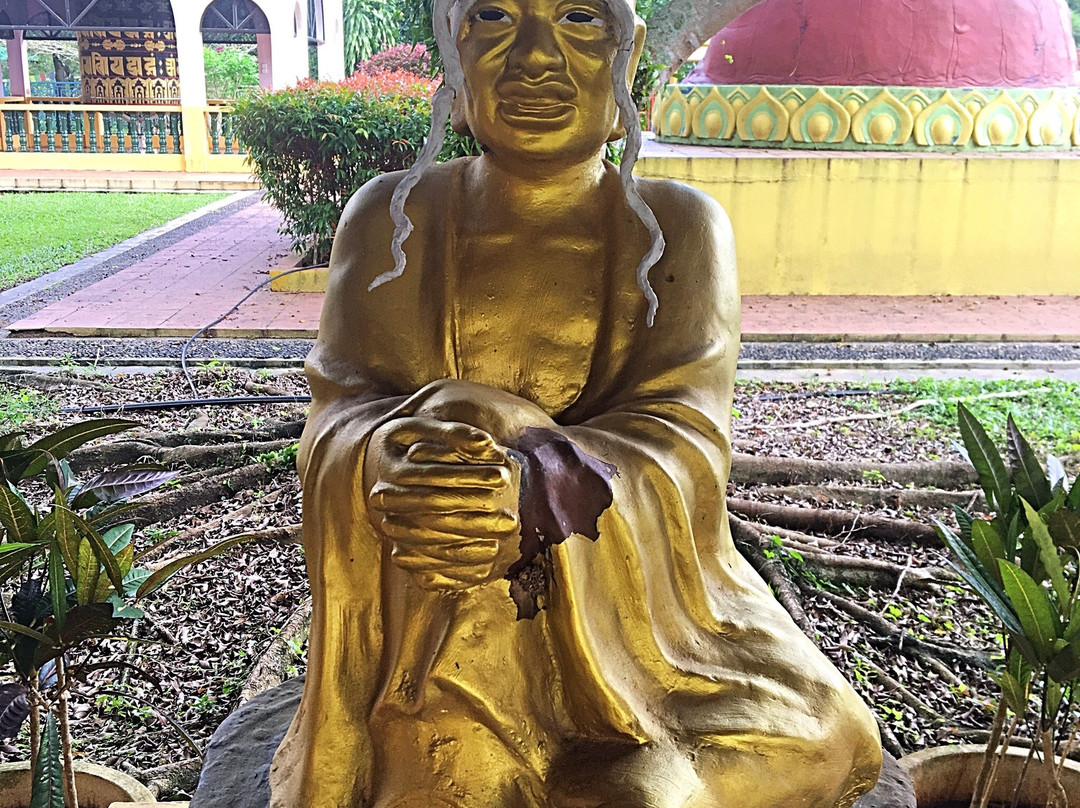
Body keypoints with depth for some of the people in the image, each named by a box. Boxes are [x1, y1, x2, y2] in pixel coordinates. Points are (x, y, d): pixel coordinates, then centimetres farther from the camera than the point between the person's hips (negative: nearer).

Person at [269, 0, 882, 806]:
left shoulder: (679, 227, 2)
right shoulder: (391, 217, 4)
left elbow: (682, 439, -10)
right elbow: (339, 416, -3)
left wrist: (534, 496, -32)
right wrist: (395, 456, -28)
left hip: (636, 622, 1)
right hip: (436, 641, -1)